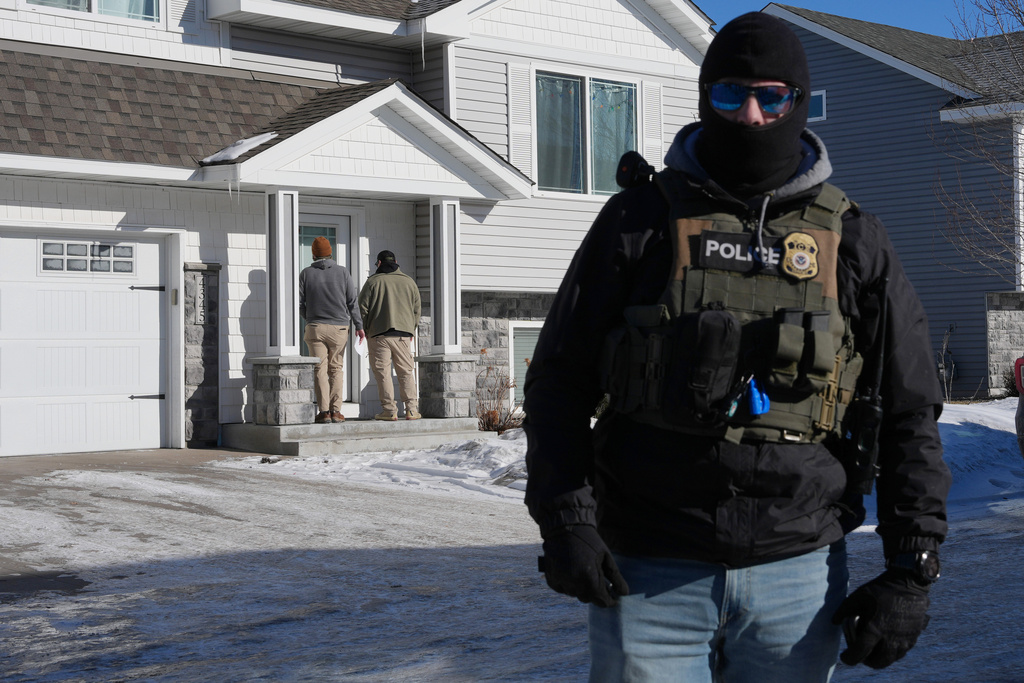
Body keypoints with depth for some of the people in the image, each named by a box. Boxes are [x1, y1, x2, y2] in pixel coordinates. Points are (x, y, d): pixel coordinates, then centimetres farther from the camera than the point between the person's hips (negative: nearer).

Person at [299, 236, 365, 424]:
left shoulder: (306, 273, 1)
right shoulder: (343, 272, 2)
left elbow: (299, 303, 3)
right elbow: (353, 301, 2)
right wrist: (359, 326, 8)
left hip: (315, 327, -1)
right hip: (339, 326, 1)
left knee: (320, 369, -1)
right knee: (336, 368, 8)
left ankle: (324, 410, -8)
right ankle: (335, 410, 2)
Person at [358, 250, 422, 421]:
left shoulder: (372, 282, 0)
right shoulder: (409, 282, 11)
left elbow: (363, 308, -1)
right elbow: (416, 310, 14)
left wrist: (364, 329, 10)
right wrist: (411, 330, 23)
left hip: (379, 334, -3)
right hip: (403, 334, 3)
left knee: (382, 372, 0)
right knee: (406, 372, 8)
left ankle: (389, 410, -3)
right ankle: (412, 409, 2)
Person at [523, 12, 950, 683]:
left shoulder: (856, 243, 6)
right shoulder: (641, 219, 3)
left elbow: (910, 415, 9)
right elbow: (559, 378, 5)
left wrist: (911, 573, 1)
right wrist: (565, 520, -7)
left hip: (797, 576, 2)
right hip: (647, 573, -1)